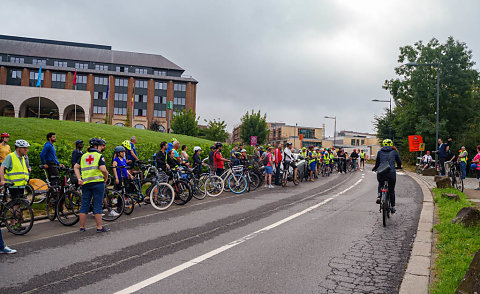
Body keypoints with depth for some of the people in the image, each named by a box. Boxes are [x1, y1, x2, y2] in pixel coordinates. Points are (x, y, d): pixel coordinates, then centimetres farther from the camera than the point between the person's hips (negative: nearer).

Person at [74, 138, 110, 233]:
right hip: (98, 182, -5)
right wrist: (106, 177, -1)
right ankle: (99, 227, 4)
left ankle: (82, 227, 17)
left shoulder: (84, 156, 14)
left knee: (84, 205, 11)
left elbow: (76, 167, 11)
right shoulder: (99, 156, -6)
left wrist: (79, 179, 5)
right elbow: (103, 169, -18)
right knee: (98, 205, 0)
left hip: (86, 183, 6)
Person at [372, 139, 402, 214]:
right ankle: (392, 207, 22)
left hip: (381, 173, 1)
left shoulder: (380, 152, 13)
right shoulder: (394, 151, 10)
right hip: (391, 173, -1)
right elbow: (399, 162, 18)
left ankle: (379, 195, 6)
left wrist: (374, 168, 37)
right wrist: (399, 167, 40)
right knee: (391, 190, 16)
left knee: (380, 185, 32)